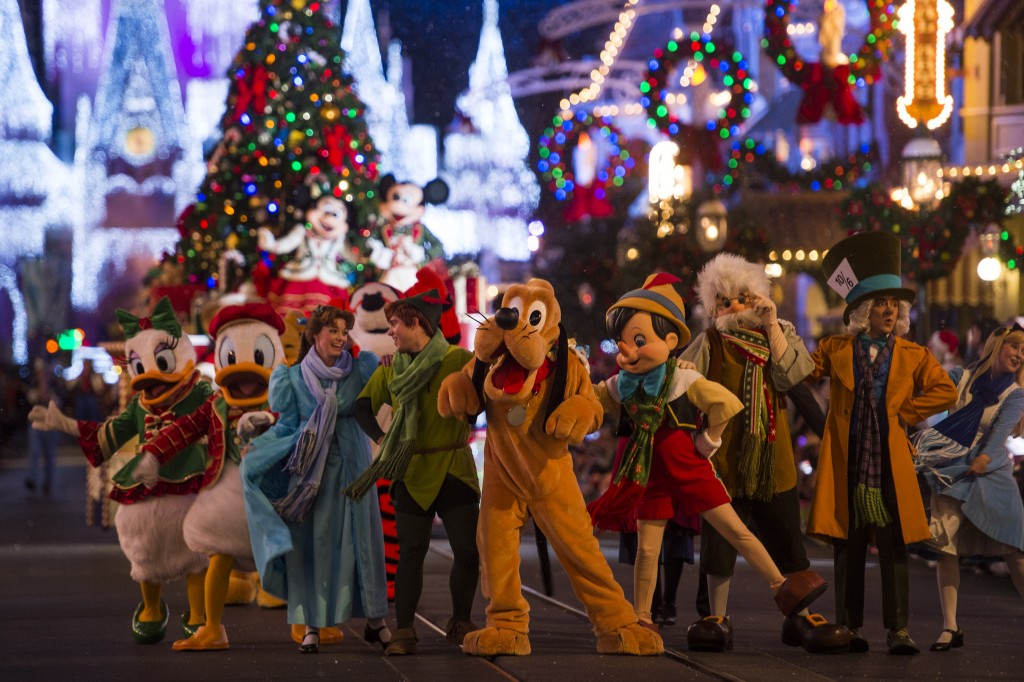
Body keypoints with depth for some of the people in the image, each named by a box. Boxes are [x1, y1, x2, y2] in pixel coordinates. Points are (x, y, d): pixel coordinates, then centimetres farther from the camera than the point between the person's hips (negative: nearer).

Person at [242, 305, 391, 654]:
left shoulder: (361, 369, 2)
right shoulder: (295, 377, 2)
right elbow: (289, 425, 4)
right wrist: (257, 445, -5)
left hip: (351, 467, 0)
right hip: (309, 468, 0)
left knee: (360, 537, 1)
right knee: (309, 542, -2)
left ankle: (374, 619, 9)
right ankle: (312, 624, 1)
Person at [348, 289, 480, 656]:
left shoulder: (459, 360, -4)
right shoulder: (391, 368, 9)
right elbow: (363, 406, 15)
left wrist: (466, 431, -17)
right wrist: (381, 440, 2)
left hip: (455, 469, -2)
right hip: (412, 473, 2)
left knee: (468, 551, -3)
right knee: (410, 552, 1)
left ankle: (461, 623, 16)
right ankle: (404, 631, 4)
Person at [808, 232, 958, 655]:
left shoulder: (913, 356, 10)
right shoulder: (836, 350, 9)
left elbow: (945, 392, 3)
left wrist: (905, 412, -2)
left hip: (891, 465, 0)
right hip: (846, 464, 0)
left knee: (894, 548, -3)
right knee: (848, 549, 2)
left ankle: (898, 630, 0)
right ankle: (849, 628, 9)